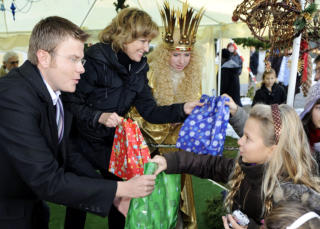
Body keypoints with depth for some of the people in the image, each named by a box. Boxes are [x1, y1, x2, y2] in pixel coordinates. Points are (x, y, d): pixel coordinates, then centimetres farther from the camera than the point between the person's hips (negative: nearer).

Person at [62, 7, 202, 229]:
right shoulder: (96, 59, -20)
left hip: (112, 143, 5)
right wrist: (99, 117, -30)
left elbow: (150, 111, -3)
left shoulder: (138, 68, -1)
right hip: (83, 142, -5)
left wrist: (182, 109, -15)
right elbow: (72, 103, -18)